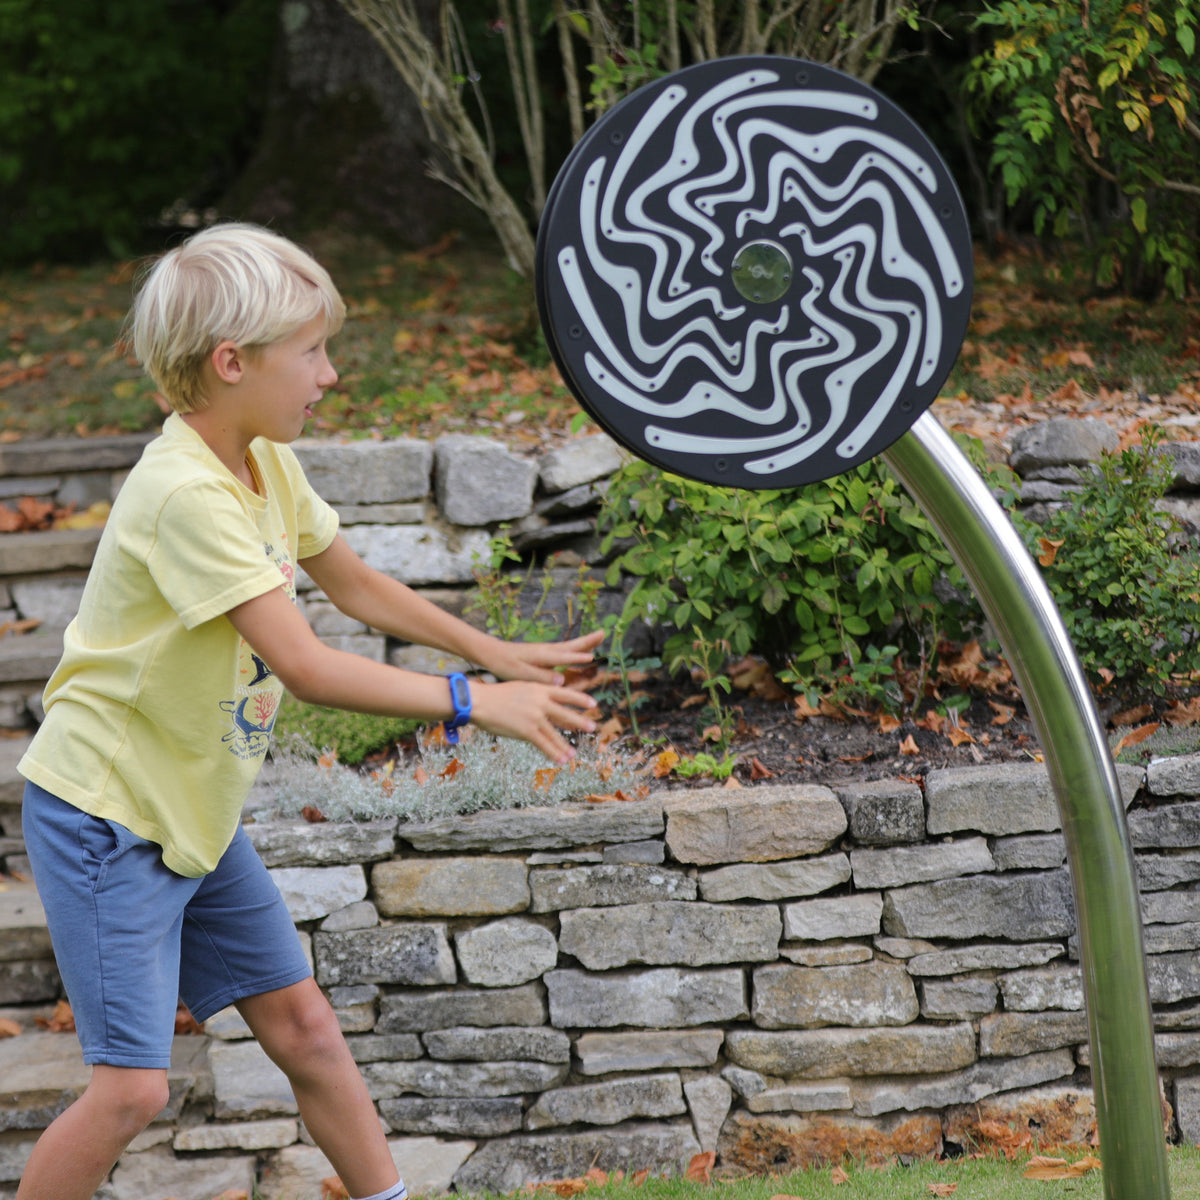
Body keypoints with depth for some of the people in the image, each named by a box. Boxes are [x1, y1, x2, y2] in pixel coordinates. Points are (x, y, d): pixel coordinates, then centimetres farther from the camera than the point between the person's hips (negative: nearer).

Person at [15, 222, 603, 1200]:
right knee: (132, 1085, -11)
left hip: (197, 810, 9)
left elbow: (355, 584, 17)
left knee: (302, 1023, 12)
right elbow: (306, 668, -31)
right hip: (105, 813, -9)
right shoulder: (185, 494, -27)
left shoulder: (267, 464, 2)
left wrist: (497, 654, 11)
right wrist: (472, 703, -27)